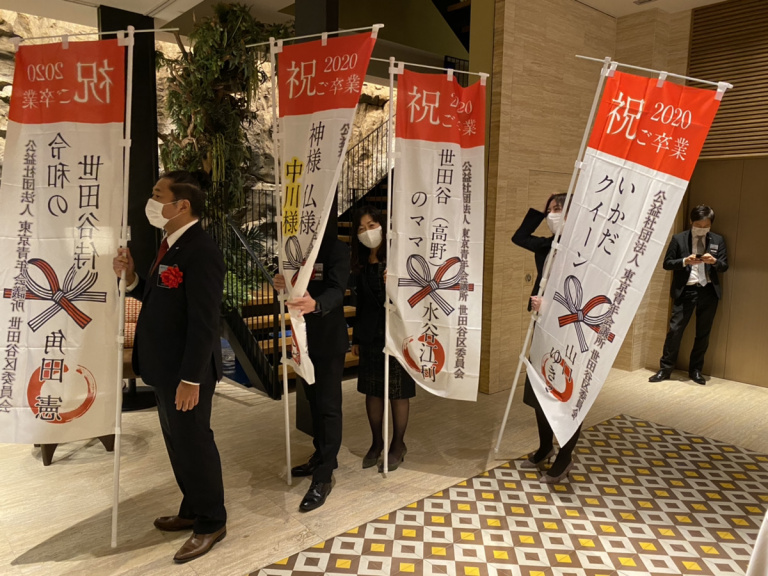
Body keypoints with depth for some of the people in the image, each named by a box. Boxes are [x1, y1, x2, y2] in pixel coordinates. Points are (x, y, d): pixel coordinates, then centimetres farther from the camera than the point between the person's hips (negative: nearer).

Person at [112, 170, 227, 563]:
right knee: (178, 442, 21)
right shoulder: (171, 244, 9)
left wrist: (190, 379, -23)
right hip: (166, 369, 10)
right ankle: (193, 510, 39)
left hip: (186, 372, -10)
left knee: (194, 444, 5)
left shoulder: (200, 251, -22)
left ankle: (211, 523, 24)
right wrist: (130, 277, -1)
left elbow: (204, 322, -25)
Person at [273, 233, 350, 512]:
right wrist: (282, 285, -16)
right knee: (314, 400, 18)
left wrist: (315, 304, -47)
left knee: (328, 405, -2)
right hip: (304, 338, 7)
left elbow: (336, 290, -26)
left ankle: (324, 476, 5)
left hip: (329, 340, -7)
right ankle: (321, 456, 33)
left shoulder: (336, 248, -14)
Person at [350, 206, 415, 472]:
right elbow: (360, 303, 12)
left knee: (398, 391, 6)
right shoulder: (361, 265, 7)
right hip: (370, 335, 5)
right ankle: (377, 442, 29)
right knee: (372, 390, 12)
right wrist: (356, 337, 14)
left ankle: (398, 444, 23)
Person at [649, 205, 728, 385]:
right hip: (685, 291, -2)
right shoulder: (678, 239, 0)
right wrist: (684, 261, -19)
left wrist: (714, 261, -16)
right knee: (675, 330, -4)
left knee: (703, 333, 9)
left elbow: (724, 266, 5)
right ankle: (665, 369, 6)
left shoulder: (718, 240, 6)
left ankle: (696, 370, 22)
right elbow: (667, 263, -2)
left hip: (709, 291, 3)